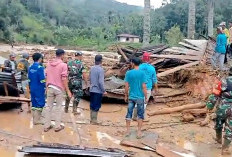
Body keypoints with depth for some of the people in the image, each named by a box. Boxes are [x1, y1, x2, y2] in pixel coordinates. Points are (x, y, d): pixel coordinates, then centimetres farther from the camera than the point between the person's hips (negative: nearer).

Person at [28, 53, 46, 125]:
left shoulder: (30, 68, 7)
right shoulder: (40, 67, -15)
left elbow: (29, 79, 11)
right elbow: (42, 80, -17)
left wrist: (30, 87, 19)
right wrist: (45, 87, -5)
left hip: (32, 88, 7)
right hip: (39, 89, -7)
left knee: (34, 103, 14)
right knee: (39, 103, 1)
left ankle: (34, 118, 22)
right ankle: (36, 120, 3)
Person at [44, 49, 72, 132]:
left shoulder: (49, 63, 6)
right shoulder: (63, 65, -12)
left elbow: (47, 76, 9)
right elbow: (64, 79, -15)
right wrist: (68, 91, -10)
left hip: (50, 87, 5)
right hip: (59, 88, -5)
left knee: (48, 106, 10)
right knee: (58, 107, 7)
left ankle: (47, 126, 16)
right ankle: (57, 126, 14)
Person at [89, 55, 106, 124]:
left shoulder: (92, 68, 3)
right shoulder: (100, 69, -18)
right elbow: (101, 82, -20)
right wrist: (104, 91, -12)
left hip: (92, 90, 7)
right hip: (98, 91, -7)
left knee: (92, 105, 15)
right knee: (96, 106, 3)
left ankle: (92, 119, 24)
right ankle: (94, 120, 9)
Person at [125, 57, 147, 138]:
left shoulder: (128, 73, -5)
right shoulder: (142, 73, -9)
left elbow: (126, 86, -3)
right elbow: (144, 87, -10)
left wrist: (126, 96, 10)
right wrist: (146, 97, -1)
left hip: (131, 97, 2)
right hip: (140, 97, -1)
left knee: (129, 114, 12)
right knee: (140, 115, 9)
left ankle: (127, 131, 17)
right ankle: (139, 132, 11)